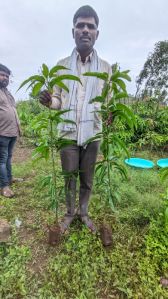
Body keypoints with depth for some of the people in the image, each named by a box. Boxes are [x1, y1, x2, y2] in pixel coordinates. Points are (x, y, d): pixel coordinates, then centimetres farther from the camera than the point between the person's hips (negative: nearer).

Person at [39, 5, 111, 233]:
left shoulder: (105, 67, 5)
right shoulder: (61, 66, 5)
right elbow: (57, 100, 7)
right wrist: (48, 101, -16)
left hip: (93, 133, 1)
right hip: (68, 132, 0)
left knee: (87, 179, 12)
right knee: (70, 177, 10)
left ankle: (84, 213, 34)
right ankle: (70, 213, 32)